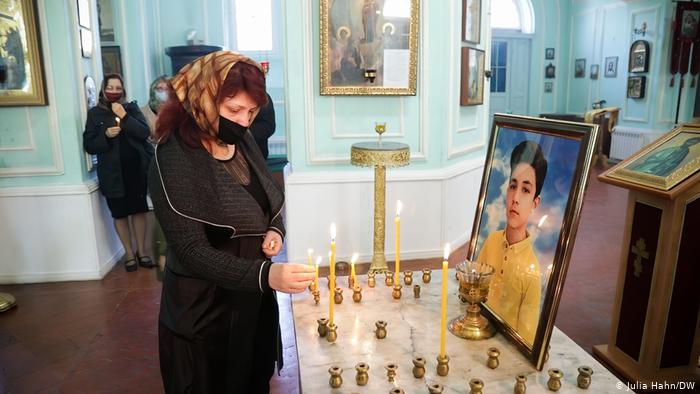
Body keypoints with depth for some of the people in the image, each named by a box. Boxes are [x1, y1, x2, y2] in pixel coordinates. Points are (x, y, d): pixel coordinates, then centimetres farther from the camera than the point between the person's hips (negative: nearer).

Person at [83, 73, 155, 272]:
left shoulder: (131, 108, 5)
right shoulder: (95, 113, 2)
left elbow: (145, 133, -9)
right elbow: (89, 145, -1)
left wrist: (125, 117, -18)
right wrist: (106, 135, -17)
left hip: (136, 168, 1)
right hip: (112, 172, -1)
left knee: (139, 210, 7)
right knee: (120, 214, 6)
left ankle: (141, 251, 20)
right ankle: (129, 254, 19)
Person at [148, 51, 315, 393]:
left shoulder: (242, 141, -2)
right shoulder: (174, 162, -24)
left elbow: (268, 201, 12)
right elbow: (192, 252, -27)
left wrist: (276, 230, -9)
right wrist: (266, 275, -38)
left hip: (254, 300, 7)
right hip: (205, 312, -6)